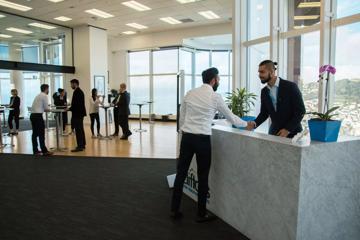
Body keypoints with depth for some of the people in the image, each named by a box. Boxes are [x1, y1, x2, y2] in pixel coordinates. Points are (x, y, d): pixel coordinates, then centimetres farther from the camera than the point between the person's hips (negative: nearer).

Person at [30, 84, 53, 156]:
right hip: (38, 115, -9)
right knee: (41, 134, -7)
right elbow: (46, 108, -8)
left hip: (32, 115, 9)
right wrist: (49, 109, 11)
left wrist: (44, 109, 17)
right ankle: (44, 151, -5)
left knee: (35, 133, 12)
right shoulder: (45, 96, -5)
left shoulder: (38, 95, 20)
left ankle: (35, 150, 18)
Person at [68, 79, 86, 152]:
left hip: (77, 114, -11)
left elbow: (76, 103, -22)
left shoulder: (76, 92, -16)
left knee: (78, 130, -8)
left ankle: (80, 146, -5)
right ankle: (82, 144, 22)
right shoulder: (80, 91, 16)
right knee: (80, 129, 15)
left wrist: (70, 109, -10)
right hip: (80, 113, 11)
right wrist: (71, 108, 17)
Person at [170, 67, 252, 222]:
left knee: (181, 173, 11)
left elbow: (181, 116, 10)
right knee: (203, 177, 7)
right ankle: (201, 214, 19)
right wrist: (246, 125, 22)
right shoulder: (215, 97, -4)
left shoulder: (190, 93, 8)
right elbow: (230, 117, 6)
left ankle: (174, 210, 22)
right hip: (202, 139, -4)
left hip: (186, 137, 5)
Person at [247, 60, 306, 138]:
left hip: (292, 133, -4)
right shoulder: (264, 91, 3)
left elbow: (301, 111, -11)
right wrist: (254, 124, -10)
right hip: (274, 133, 4)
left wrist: (288, 129, -17)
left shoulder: (290, 86, -12)